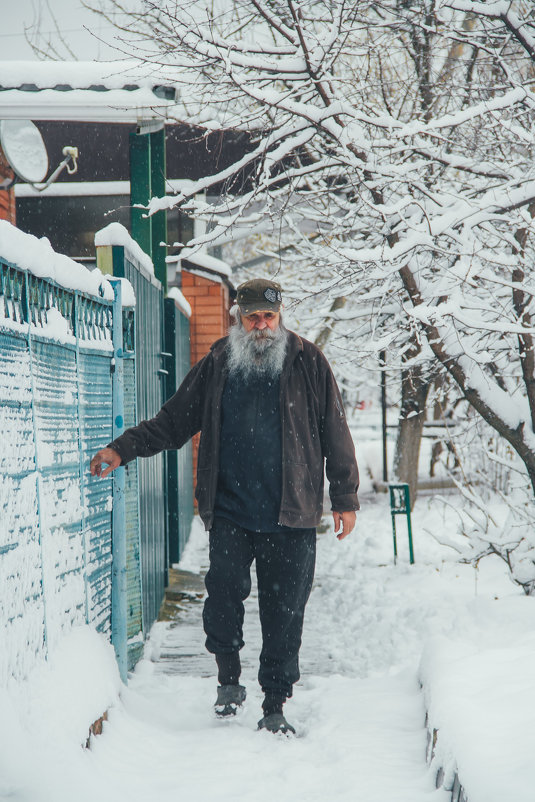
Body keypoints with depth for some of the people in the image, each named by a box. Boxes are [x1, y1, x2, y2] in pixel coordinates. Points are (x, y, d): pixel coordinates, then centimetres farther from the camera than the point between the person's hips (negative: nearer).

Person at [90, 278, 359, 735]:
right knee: (224, 593, -14)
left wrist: (345, 499, 5)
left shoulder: (307, 363, 4)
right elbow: (173, 421, 12)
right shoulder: (217, 366, 8)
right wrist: (123, 449, 2)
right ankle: (229, 678, 12)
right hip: (230, 513, 1)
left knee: (284, 612, 3)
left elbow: (335, 435, 7)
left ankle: (275, 706, 16)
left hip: (290, 517, -1)